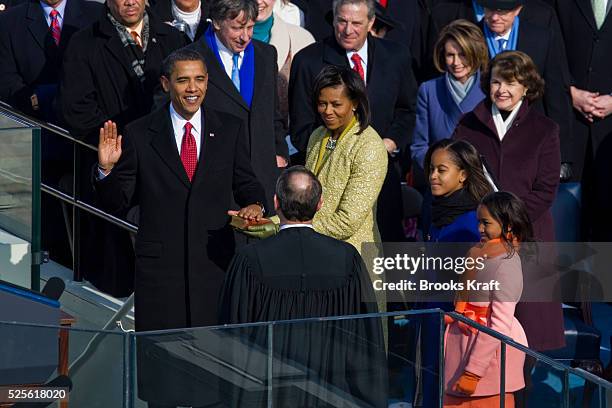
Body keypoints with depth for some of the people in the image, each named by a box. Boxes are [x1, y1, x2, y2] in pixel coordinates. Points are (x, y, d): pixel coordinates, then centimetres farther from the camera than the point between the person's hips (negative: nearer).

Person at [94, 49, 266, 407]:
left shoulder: (231, 129, 5)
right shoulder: (139, 135, 1)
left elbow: (246, 182, 10)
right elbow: (117, 205, 2)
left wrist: (254, 204, -12)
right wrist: (107, 169, -16)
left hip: (214, 259, 1)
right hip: (160, 264, -1)